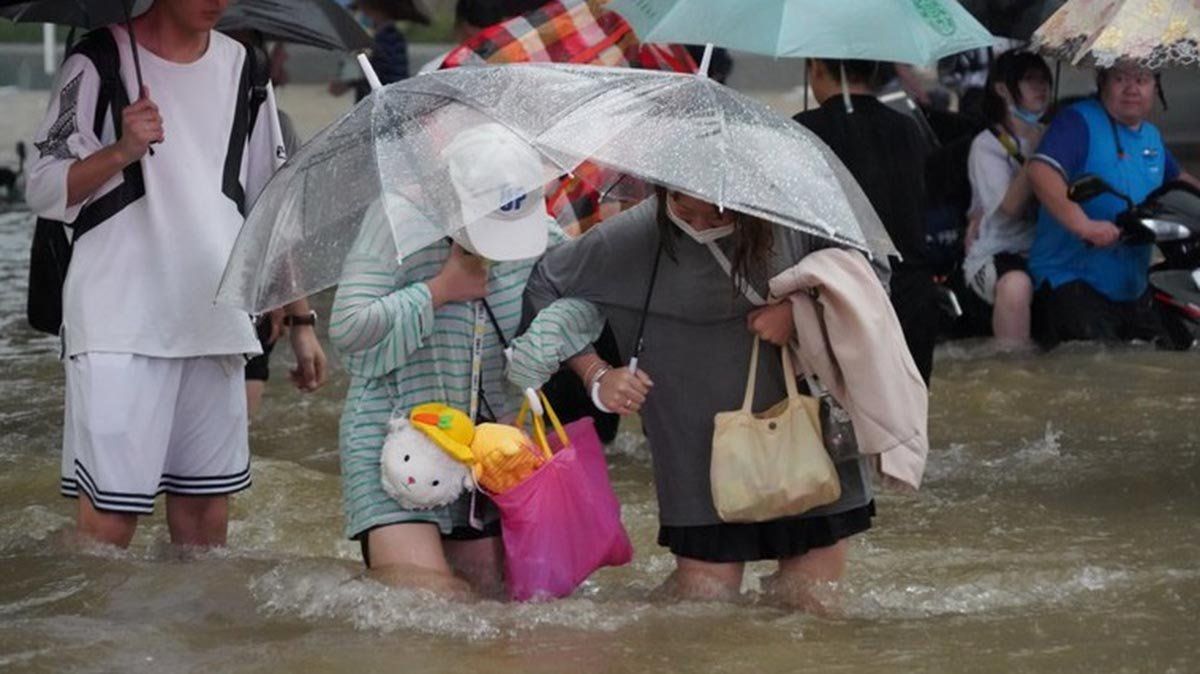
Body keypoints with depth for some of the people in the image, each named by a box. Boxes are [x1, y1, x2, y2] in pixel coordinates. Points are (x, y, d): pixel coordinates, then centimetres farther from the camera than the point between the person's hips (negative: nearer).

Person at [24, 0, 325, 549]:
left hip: (217, 320, 5)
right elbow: (43, 192, -5)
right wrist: (121, 152, -21)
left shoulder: (241, 69, 12)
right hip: (120, 324, -5)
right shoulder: (100, 64, -3)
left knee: (205, 503, 6)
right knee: (111, 512, -10)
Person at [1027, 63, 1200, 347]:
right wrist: (1083, 225, -36)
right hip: (1070, 278, -8)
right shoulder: (1078, 121, -10)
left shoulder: (1152, 137, 17)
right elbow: (1041, 172, -26)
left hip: (1134, 289, 8)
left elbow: (1177, 179, 37)